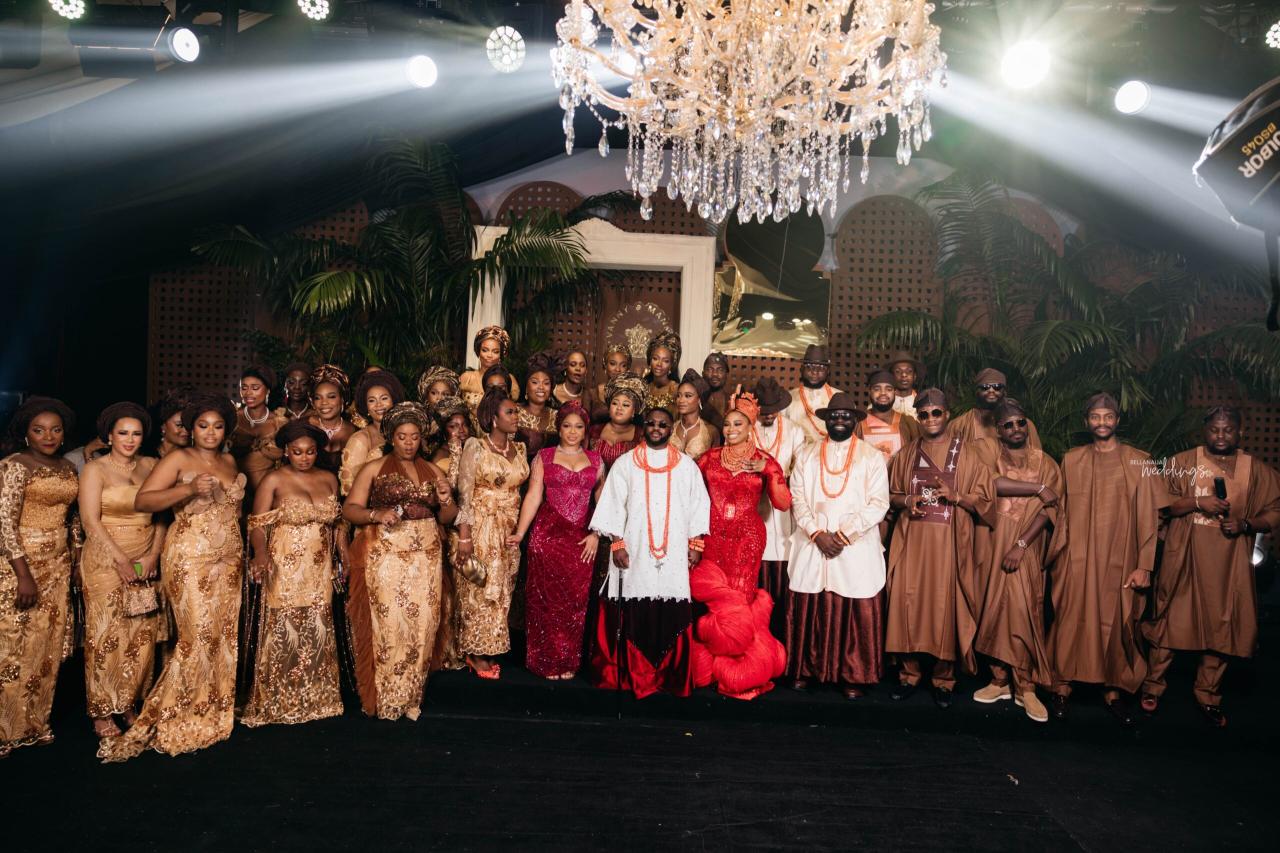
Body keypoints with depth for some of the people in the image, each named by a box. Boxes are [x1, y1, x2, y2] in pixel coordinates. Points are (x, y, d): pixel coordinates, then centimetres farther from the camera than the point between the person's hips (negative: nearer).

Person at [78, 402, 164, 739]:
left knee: (141, 634, 5)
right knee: (106, 635, -1)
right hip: (106, 563, -4)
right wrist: (122, 561, -14)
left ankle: (129, 704, 19)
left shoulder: (151, 466, 8)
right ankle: (102, 712, 11)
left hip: (145, 563, 4)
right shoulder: (95, 469, -3)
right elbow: (91, 521, -9)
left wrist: (153, 554, -6)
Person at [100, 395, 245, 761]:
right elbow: (141, 501, -15)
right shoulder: (178, 460, -5)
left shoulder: (230, 462, 13)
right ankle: (167, 720, 5)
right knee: (199, 635, -9)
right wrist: (189, 489, -27)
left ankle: (212, 713, 19)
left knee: (225, 634, 6)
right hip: (190, 560, -6)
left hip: (228, 561, 6)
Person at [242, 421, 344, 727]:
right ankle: (278, 704, 15)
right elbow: (257, 524, -7)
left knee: (318, 636, 9)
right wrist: (261, 553, -25)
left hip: (319, 573, 4)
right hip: (285, 572, -4)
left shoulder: (329, 479, 9)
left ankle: (315, 700, 23)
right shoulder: (274, 480, -4)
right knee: (284, 635, 0)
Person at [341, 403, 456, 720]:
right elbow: (349, 509, -2)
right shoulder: (374, 468, 4)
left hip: (426, 558, 3)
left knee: (422, 624, 1)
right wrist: (376, 514, -19)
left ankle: (410, 696, 17)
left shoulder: (433, 471, 14)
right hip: (386, 557, -3)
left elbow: (447, 518, 16)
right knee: (389, 623, -7)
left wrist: (446, 501, -5)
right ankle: (385, 700, 9)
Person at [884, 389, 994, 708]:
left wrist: (955, 496, -15)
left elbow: (985, 500, 2)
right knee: (907, 603, 0)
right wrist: (907, 501, -5)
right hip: (911, 540, 2)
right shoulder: (906, 454, 11)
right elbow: (891, 494, 16)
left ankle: (944, 678, 15)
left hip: (948, 542, -2)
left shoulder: (966, 455, 3)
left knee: (945, 606, -1)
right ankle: (909, 673, 15)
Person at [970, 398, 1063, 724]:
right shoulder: (987, 451, 6)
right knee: (994, 609, 2)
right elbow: (991, 482, -14)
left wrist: (1021, 545, -14)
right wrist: (1038, 488, -11)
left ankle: (1026, 687, 1)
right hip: (993, 544, 1)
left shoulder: (1045, 462, 7)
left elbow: (1049, 508, -3)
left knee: (1023, 612, -7)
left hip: (1027, 549, -1)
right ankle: (1000, 680, 13)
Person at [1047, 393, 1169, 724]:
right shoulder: (1071, 460, 6)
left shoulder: (1139, 462, 3)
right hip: (1076, 560, 0)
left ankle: (1113, 689, 19)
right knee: (1071, 621, 2)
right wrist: (1056, 554, 7)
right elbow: (1060, 510, 10)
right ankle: (1062, 686, 14)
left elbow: (1148, 517, 0)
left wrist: (1144, 565, -5)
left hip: (1120, 561, 0)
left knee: (1117, 624, 6)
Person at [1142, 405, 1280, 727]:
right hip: (1184, 560, -2)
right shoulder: (1183, 462, 1)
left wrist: (1246, 524, -11)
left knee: (1221, 627, 7)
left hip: (1229, 564, 2)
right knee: (1170, 621, 4)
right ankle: (1153, 687, 17)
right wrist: (1197, 502, -17)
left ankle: (1208, 695, 23)